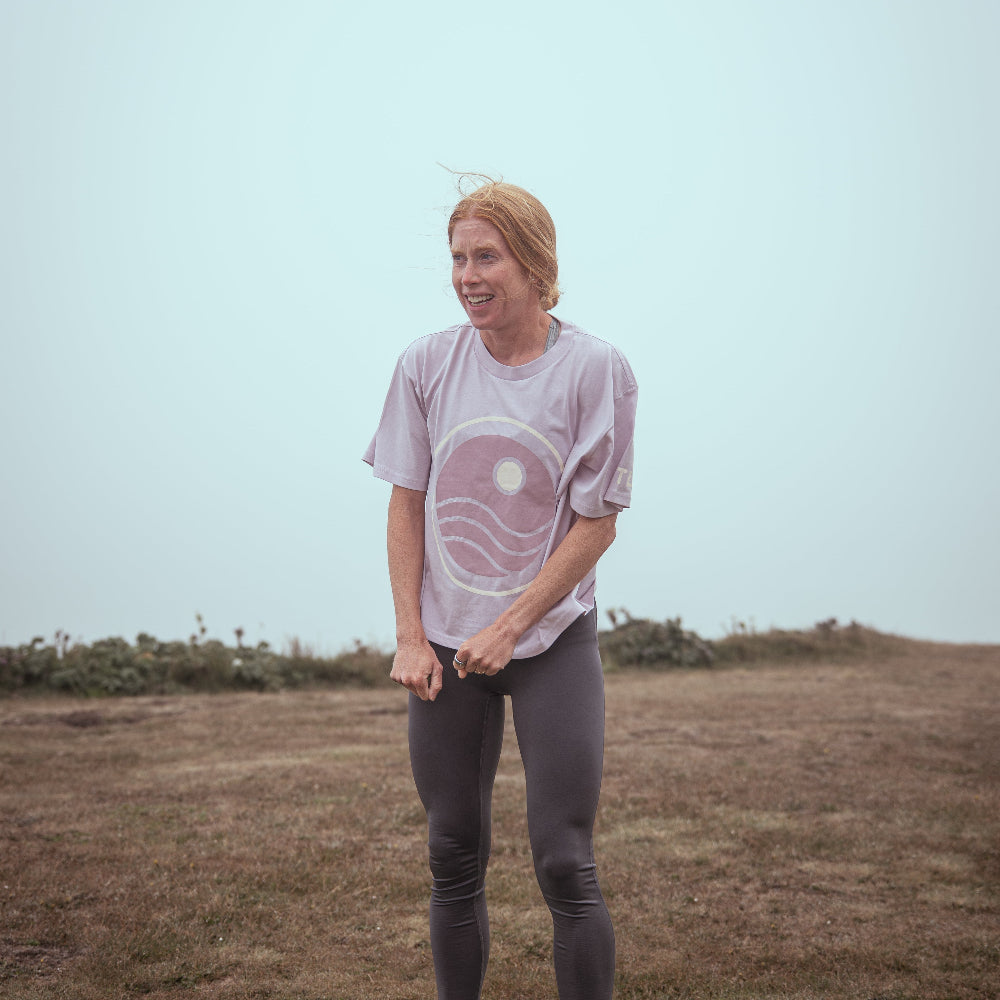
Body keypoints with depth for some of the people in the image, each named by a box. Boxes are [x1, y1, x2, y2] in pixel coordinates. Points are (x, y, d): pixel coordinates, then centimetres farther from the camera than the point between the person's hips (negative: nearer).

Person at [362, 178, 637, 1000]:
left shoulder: (595, 369, -9)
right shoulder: (428, 364, -1)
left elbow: (597, 524, -8)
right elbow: (407, 505, 4)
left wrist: (507, 630, -12)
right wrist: (411, 638, -3)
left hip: (553, 640, -3)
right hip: (446, 647, 3)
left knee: (565, 864, -6)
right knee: (454, 860, 9)